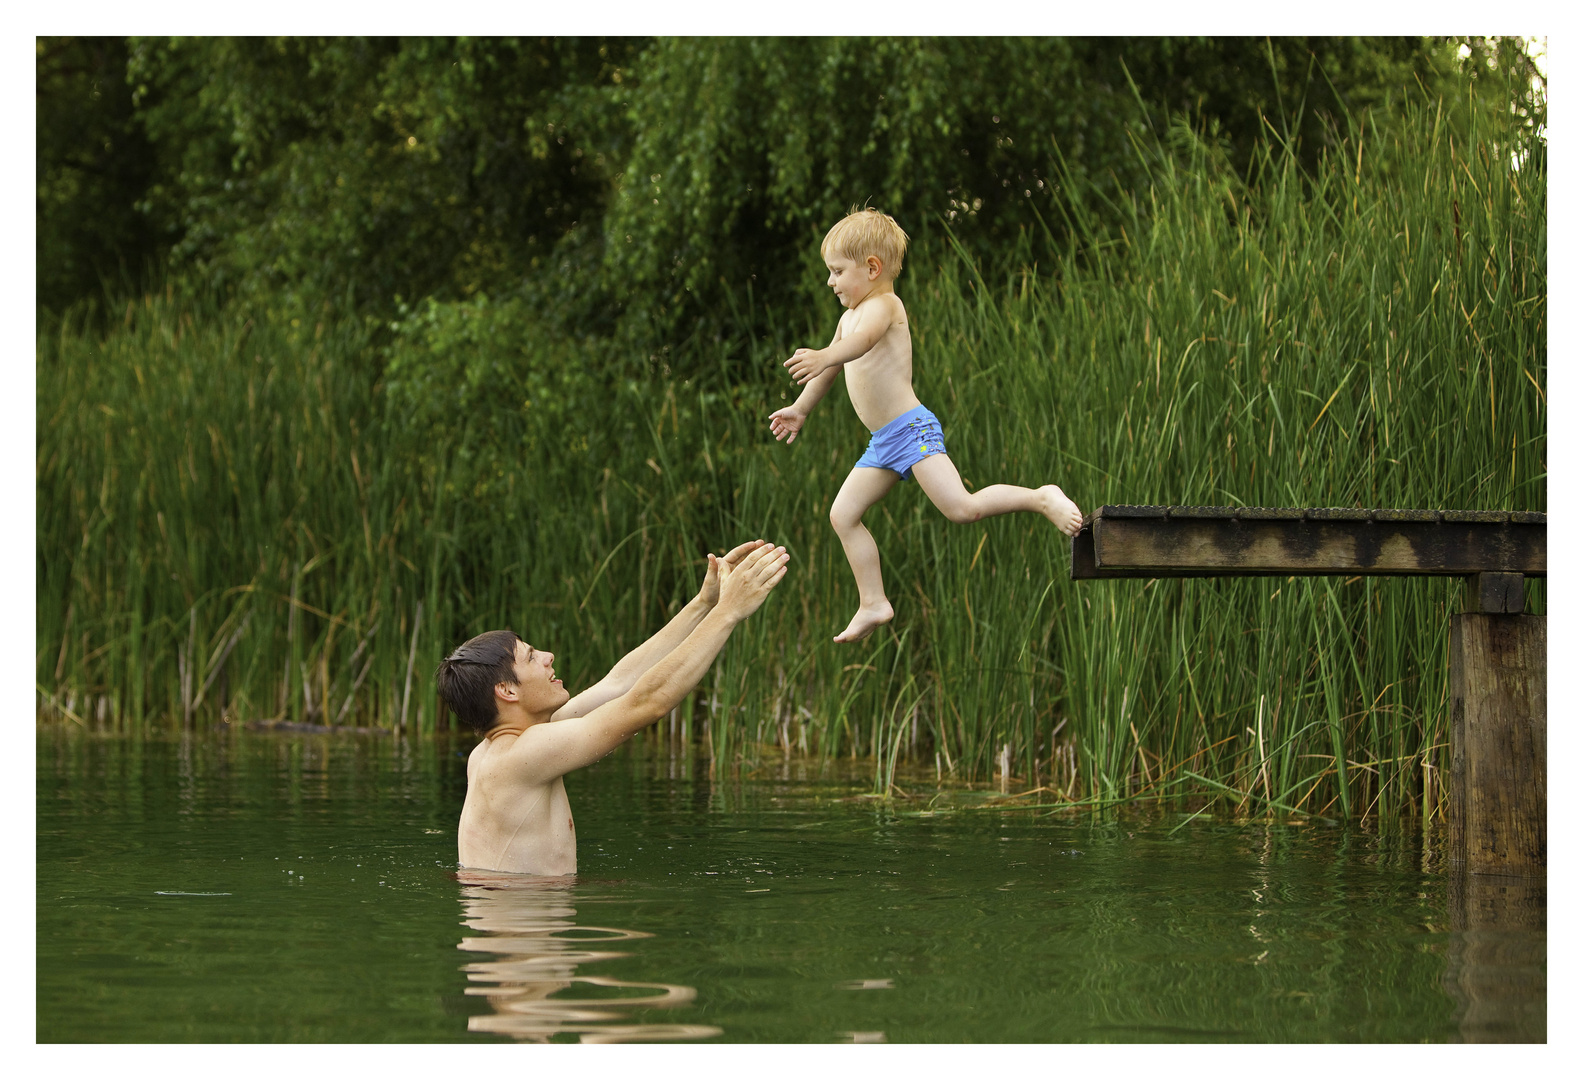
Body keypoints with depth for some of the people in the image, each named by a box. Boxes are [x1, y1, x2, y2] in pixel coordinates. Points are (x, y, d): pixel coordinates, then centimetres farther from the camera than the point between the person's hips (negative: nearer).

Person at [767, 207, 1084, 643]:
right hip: (883, 443, 10)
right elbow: (832, 368, 37)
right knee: (843, 515, 6)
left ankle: (1041, 498, -3)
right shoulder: (849, 316, 19)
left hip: (911, 428, -10)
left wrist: (824, 357, -55)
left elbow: (863, 340, -36)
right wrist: (801, 408, 48)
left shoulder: (883, 305, -12)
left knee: (962, 507, -20)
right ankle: (873, 603, 11)